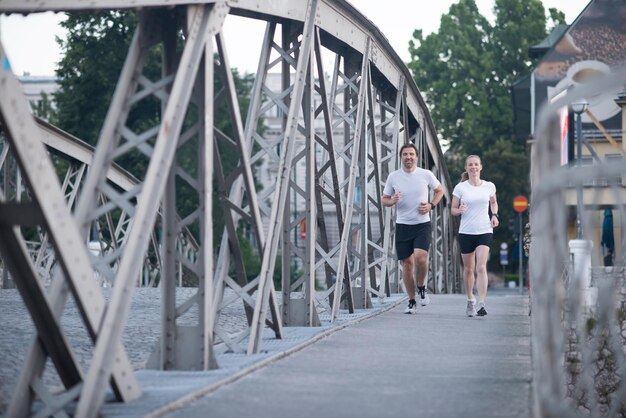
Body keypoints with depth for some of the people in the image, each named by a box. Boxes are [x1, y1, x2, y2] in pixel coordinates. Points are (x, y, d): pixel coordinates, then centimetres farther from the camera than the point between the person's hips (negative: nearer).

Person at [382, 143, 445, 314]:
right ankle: (411, 301, 15)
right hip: (402, 225, 2)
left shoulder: (426, 175, -1)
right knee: (407, 263, 3)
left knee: (420, 257, -22)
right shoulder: (393, 177, 1)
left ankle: (421, 288, 5)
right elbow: (384, 200, 9)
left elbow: (440, 190, 14)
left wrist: (431, 205, -3)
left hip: (422, 224, -2)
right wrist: (392, 201, -14)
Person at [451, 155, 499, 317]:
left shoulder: (489, 186, 4)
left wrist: (494, 215, 5)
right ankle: (470, 300, 31)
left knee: (481, 268, -16)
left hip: (485, 232, 0)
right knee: (468, 269, 10)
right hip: (466, 232, 0)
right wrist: (459, 210, -19)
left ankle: (481, 304, -21)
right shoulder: (460, 188, -1)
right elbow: (453, 209, 3)